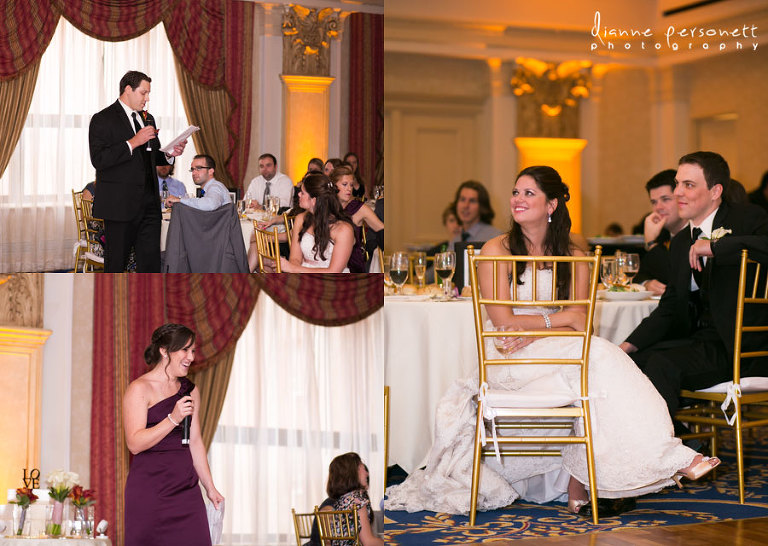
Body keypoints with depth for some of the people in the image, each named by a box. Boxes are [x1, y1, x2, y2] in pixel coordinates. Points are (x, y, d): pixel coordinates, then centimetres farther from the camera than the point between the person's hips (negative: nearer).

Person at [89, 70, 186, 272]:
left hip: (149, 203, 6)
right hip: (120, 205, -6)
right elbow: (98, 160, -17)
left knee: (151, 261, 1)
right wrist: (132, 142, -19)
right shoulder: (102, 120, -5)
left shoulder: (147, 118, 18)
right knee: (116, 262, 3)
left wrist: (169, 153, 4)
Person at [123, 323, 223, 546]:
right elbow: (135, 443, -13)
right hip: (149, 490, -5)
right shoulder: (139, 389, -5)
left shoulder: (190, 390, 15)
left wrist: (210, 487, 17)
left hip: (186, 488, 5)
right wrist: (173, 419, -21)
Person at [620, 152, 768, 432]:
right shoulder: (681, 242, 18)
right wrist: (630, 344, 0)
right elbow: (671, 306, 15)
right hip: (697, 339, 7)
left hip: (738, 346, -7)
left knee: (662, 364, -28)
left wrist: (715, 247, -24)